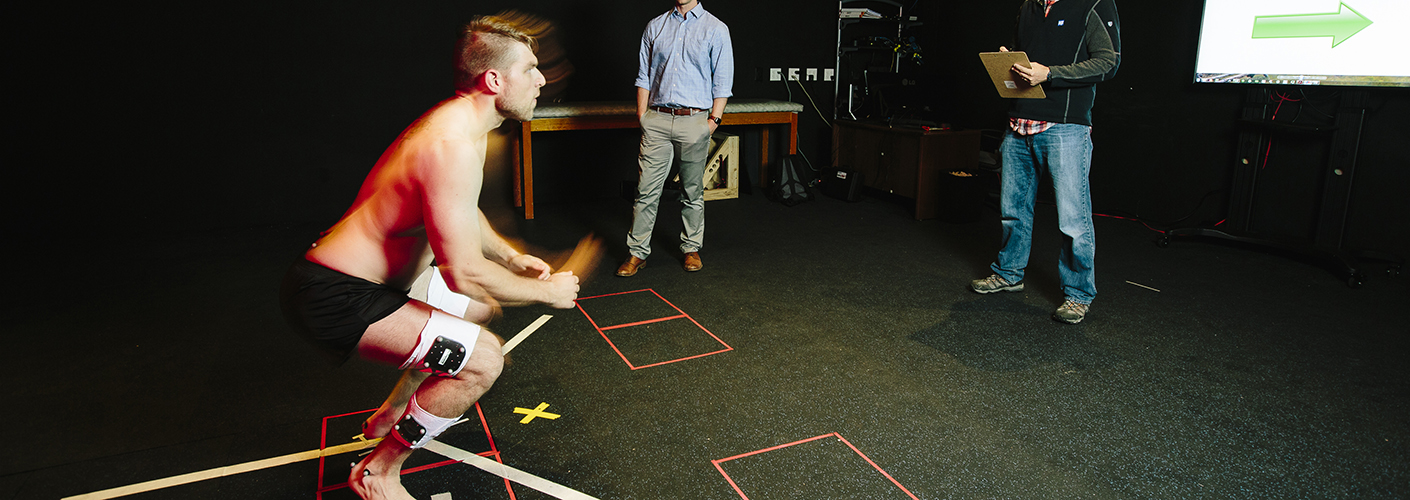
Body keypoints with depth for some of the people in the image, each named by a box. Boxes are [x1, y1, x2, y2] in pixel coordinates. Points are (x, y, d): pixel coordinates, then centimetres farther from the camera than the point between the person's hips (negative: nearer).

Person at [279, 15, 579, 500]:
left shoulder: (460, 122, 6)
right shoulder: (452, 146, -28)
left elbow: (463, 213, 24)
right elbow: (465, 274, -30)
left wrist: (514, 258, 14)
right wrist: (547, 292, -15)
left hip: (355, 272, 11)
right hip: (335, 297, -11)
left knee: (481, 308, 25)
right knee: (483, 359, -20)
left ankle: (392, 413, 39)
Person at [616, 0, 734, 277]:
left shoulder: (716, 29, 4)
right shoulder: (655, 27, 12)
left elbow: (722, 82, 1)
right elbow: (644, 77, 13)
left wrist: (713, 120, -7)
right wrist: (642, 118, 5)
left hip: (694, 120, -2)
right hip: (657, 119, 2)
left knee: (692, 191, 8)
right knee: (647, 190, 0)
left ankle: (691, 249, 22)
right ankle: (637, 252, 8)